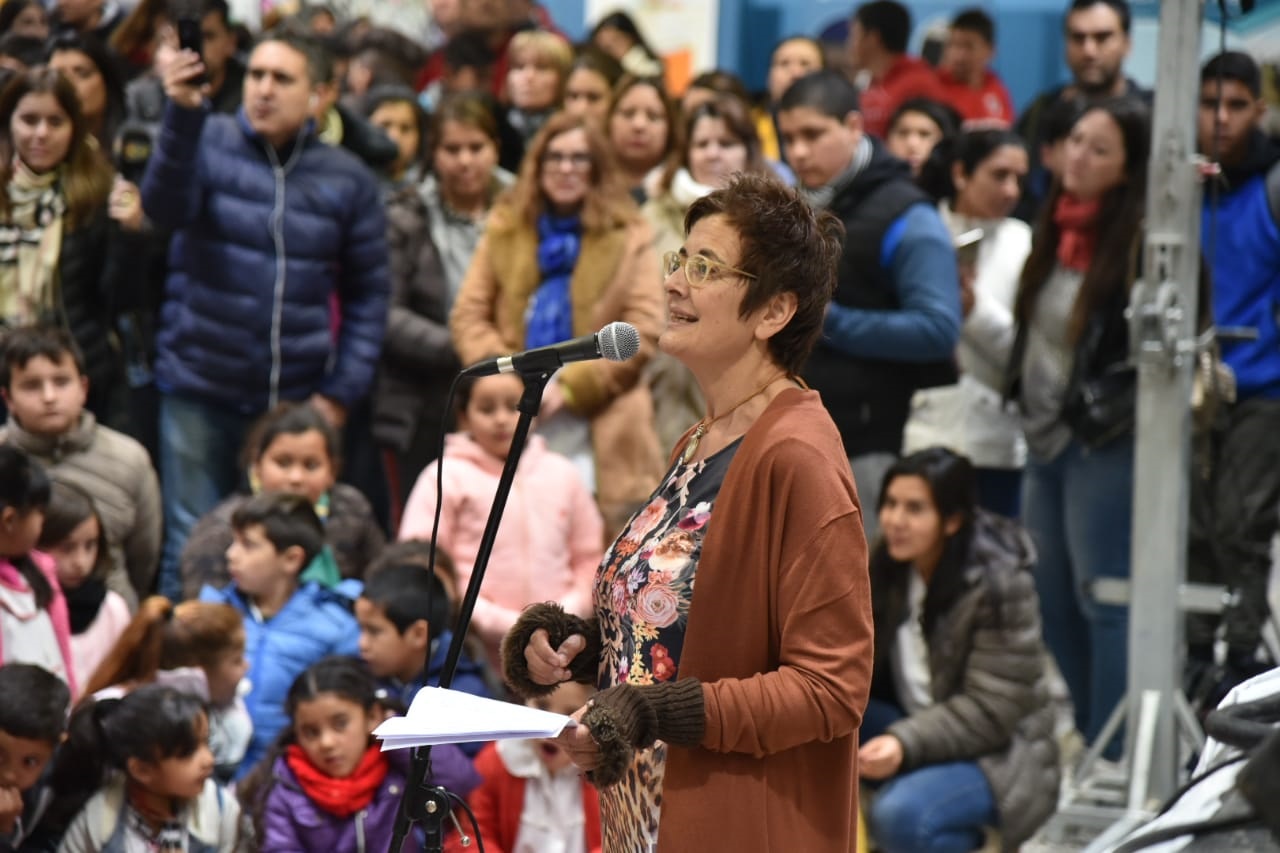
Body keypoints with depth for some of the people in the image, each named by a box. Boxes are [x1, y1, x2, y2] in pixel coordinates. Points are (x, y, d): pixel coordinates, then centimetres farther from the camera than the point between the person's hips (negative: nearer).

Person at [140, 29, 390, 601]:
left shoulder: (348, 181, 4)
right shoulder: (210, 143, 0)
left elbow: (368, 295, 7)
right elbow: (166, 205, -21)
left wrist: (342, 392, -2)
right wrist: (183, 114, -37)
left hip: (298, 399, 1)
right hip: (201, 389, -1)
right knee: (192, 550, -1)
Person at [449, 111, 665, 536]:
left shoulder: (628, 238, 5)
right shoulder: (504, 230, 13)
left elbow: (643, 332, -3)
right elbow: (468, 317, 9)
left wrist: (571, 386, -11)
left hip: (596, 428, -2)